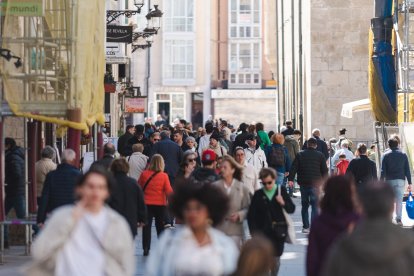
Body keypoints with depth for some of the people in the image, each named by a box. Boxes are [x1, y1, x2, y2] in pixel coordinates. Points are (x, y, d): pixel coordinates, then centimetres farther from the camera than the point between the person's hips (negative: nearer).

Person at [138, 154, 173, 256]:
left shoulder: (144, 174, -7)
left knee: (147, 226, 7)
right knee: (160, 227, 13)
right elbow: (169, 191, -11)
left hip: (146, 204, 0)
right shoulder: (164, 176, -12)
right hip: (160, 204, 0)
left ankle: (146, 249, 3)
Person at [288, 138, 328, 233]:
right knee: (315, 205, -1)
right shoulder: (320, 155, 1)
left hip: (303, 183, 2)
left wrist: (291, 179, -3)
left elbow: (294, 168, -2)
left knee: (304, 205, 13)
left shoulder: (300, 155, 4)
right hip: (315, 184, -2)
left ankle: (305, 227, 15)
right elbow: (324, 170, 3)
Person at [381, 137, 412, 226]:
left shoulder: (386, 155, 0)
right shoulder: (403, 155, 5)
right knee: (399, 200, 1)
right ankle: (398, 219, -6)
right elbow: (407, 170, 3)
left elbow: (383, 170, -5)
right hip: (400, 180, 1)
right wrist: (409, 183, 5)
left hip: (389, 180, -1)